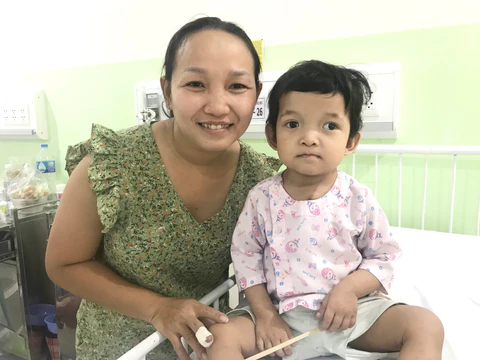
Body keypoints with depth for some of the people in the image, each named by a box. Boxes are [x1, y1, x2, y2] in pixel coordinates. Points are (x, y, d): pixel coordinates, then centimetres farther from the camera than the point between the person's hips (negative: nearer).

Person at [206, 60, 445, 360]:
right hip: (282, 312, 0)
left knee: (426, 326, -14)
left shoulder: (358, 198, -8)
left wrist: (350, 289, -16)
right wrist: (265, 314, -7)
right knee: (222, 335, -18)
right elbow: (246, 256, -1)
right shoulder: (262, 198, -9)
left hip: (350, 310, 1)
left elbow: (384, 256, 2)